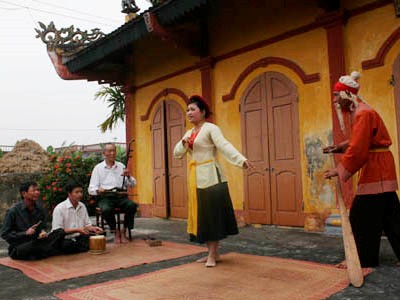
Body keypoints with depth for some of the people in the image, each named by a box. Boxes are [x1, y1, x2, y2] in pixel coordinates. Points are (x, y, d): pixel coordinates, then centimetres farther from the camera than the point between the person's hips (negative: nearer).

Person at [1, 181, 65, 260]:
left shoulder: (40, 209, 6)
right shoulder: (13, 211, -9)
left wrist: (43, 232, -10)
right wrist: (25, 233, -19)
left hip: (36, 243, 4)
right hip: (17, 249, -4)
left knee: (60, 232, -20)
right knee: (33, 245, -40)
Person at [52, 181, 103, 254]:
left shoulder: (82, 206, 10)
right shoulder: (59, 208, -10)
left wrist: (93, 228, -8)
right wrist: (77, 230, -21)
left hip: (79, 238, 4)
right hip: (65, 240, -4)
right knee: (66, 245, -37)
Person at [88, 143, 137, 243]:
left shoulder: (121, 166, 17)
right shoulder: (98, 168, 10)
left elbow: (132, 184, 14)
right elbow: (91, 189, 4)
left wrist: (128, 176, -7)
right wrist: (98, 190, -19)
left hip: (120, 196, 2)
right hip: (105, 197, -2)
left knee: (132, 205, -29)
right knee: (106, 209, -35)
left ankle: (123, 232, -13)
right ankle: (116, 232, -11)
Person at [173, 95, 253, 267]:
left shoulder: (211, 128, -7)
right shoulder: (189, 133, 16)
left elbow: (225, 146, -22)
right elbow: (177, 154, 14)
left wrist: (241, 160, -37)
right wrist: (183, 143, -7)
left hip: (210, 176, -8)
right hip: (195, 177, 8)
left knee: (212, 215, -4)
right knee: (201, 215, 10)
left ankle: (213, 255, 5)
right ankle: (212, 253, 20)